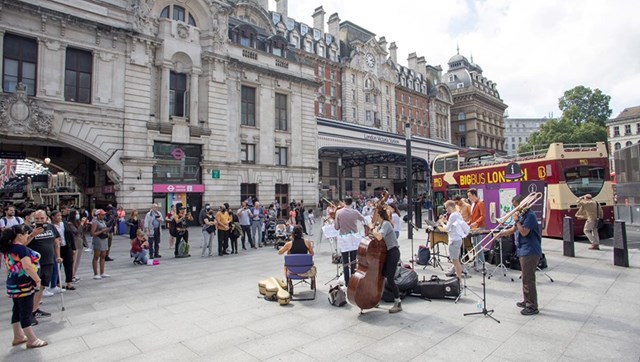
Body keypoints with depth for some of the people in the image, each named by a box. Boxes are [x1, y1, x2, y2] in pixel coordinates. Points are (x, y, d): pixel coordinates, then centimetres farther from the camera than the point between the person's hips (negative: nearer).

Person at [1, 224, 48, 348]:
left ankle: (18, 337, 29)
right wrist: (38, 280, -18)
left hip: (14, 284, 9)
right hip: (23, 285, -9)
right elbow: (27, 267, -27)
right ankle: (32, 340, 6)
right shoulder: (21, 249, -20)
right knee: (26, 312, -2)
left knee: (17, 311, 18)